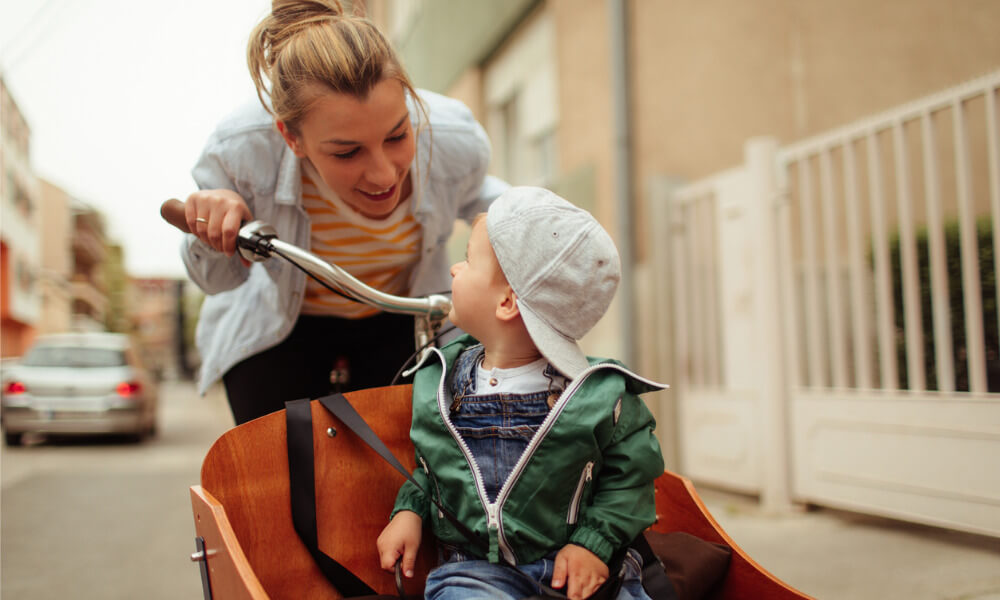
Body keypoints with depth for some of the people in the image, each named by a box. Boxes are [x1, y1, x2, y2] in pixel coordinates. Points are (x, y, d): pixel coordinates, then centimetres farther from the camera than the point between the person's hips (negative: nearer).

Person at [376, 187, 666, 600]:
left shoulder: (598, 395, -8)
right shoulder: (441, 382, 5)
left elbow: (632, 473, 0)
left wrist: (595, 541, -10)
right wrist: (410, 509, 6)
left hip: (580, 566, -1)